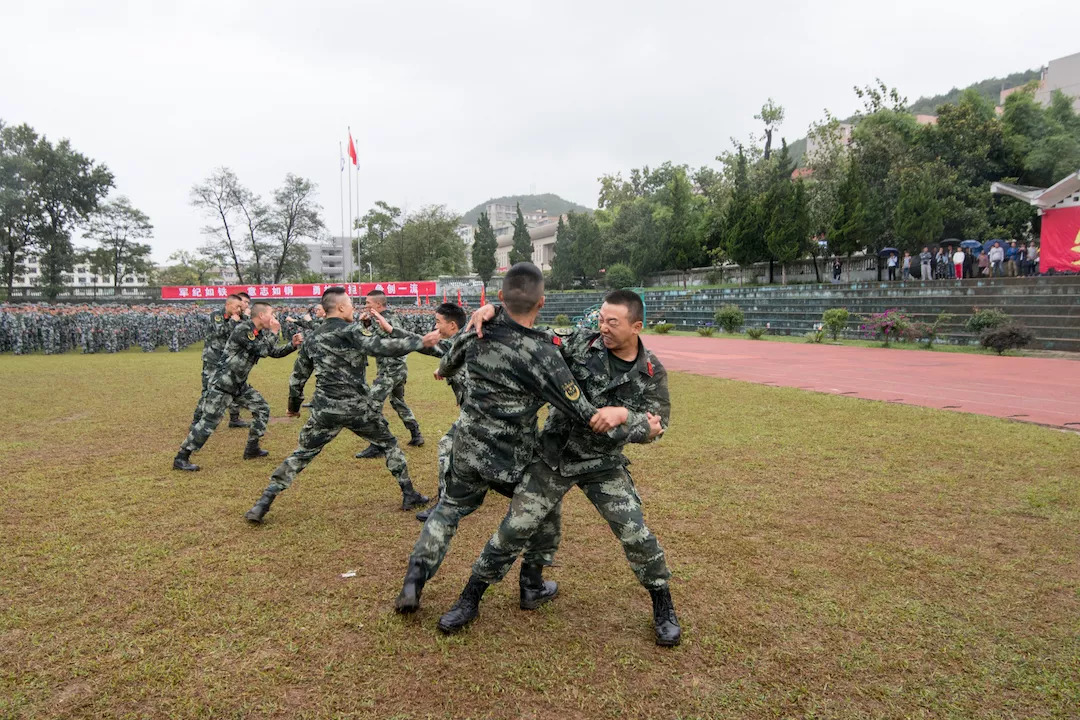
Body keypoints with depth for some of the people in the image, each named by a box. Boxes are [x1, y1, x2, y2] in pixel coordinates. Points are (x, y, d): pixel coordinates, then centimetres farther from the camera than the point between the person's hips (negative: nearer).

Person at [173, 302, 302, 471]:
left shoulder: (262, 333, 5)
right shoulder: (243, 330, -21)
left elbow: (274, 353, 14)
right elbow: (263, 351, -27)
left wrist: (293, 345, -1)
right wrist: (274, 333, -15)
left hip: (240, 385, 9)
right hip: (222, 384, -9)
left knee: (262, 409, 11)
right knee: (208, 422, -8)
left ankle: (252, 449, 21)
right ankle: (181, 458, 2)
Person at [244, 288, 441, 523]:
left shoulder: (312, 338, 11)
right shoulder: (348, 330, -8)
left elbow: (298, 376, 17)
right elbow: (379, 347, -23)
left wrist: (294, 406, 32)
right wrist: (421, 341, -23)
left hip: (325, 410, 4)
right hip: (357, 407, -4)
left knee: (300, 455, 15)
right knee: (389, 444, 16)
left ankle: (262, 505, 8)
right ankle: (410, 496, 19)